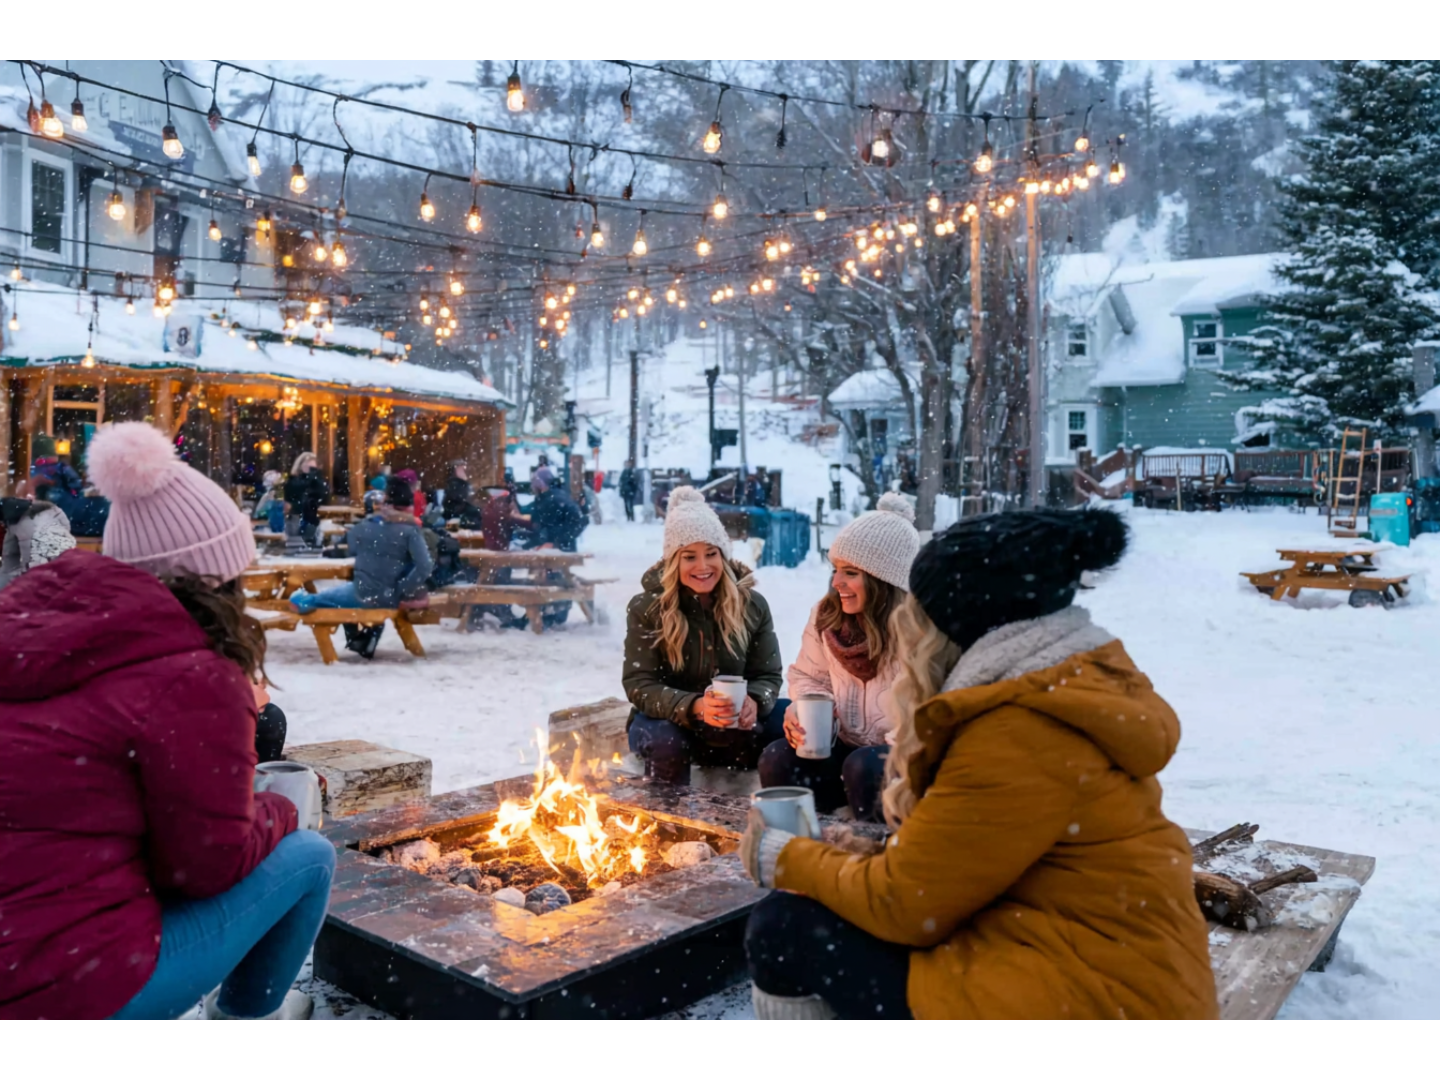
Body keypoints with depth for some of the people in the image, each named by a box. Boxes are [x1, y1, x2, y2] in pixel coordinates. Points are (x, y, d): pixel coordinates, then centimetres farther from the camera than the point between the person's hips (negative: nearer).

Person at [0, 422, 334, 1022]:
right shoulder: (193, 680, -18)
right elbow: (212, 865, -10)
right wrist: (276, 813, 10)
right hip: (71, 988, -8)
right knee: (307, 858, 7)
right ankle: (246, 1014, 29)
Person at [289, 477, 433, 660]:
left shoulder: (365, 525, -4)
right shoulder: (410, 530, -12)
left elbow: (351, 548, 15)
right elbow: (424, 567, -23)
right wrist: (403, 592, -14)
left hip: (364, 593, -1)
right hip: (392, 597, 1)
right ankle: (367, 643, 45)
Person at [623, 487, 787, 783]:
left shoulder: (752, 605, -4)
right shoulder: (645, 608, -11)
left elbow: (768, 675, -1)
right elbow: (639, 685, -15)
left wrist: (753, 703, -27)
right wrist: (694, 706, -35)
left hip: (735, 727, 3)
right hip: (669, 722, -2)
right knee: (665, 743, -36)